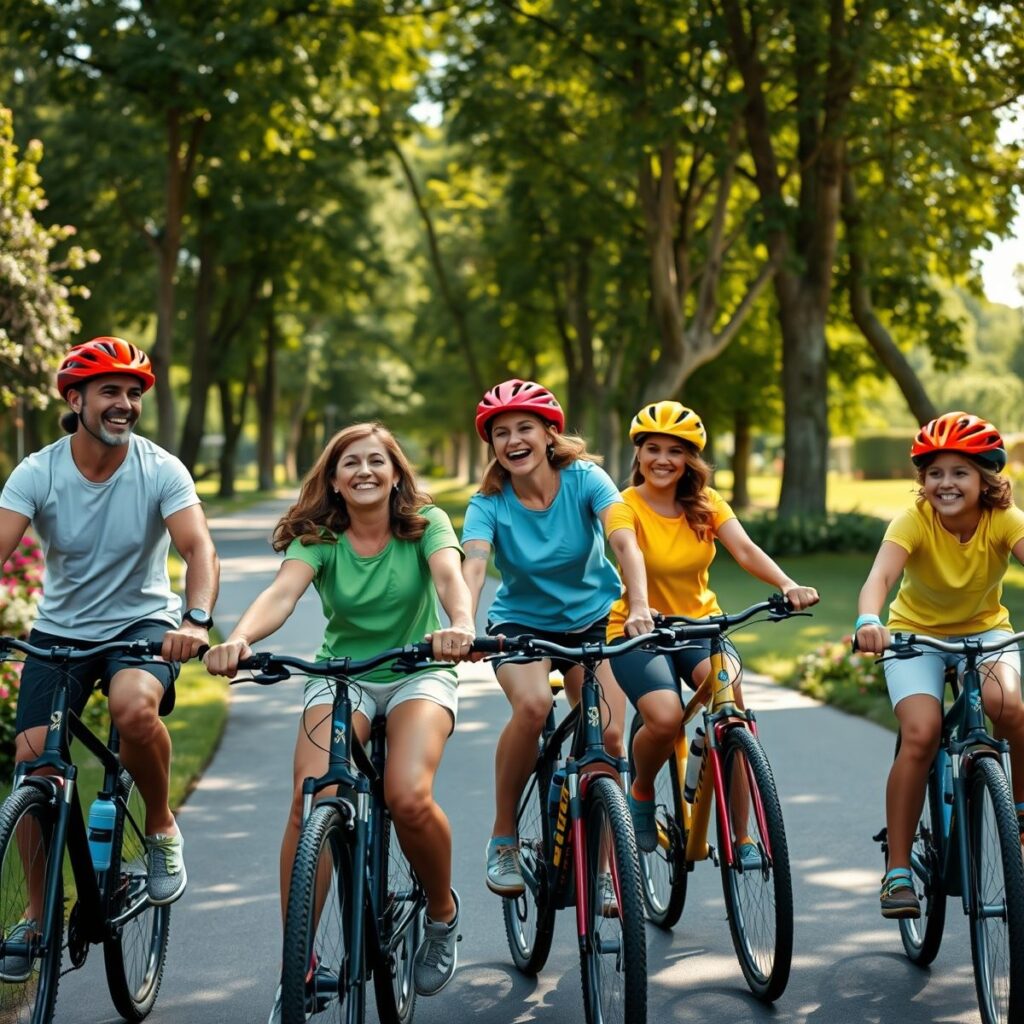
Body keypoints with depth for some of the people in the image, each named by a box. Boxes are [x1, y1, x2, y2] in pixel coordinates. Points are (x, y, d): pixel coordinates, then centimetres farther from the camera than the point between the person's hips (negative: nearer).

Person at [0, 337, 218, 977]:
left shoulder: (161, 470, -13)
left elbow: (199, 547, -24)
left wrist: (197, 619, -44)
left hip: (142, 622, -2)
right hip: (60, 629, 2)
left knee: (136, 707, -34)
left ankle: (162, 828, -6)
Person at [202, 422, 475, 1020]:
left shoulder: (426, 523, -7)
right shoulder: (319, 537, -5)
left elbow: (449, 575, -26)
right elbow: (283, 592, -23)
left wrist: (462, 626, -50)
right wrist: (239, 639, -45)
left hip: (419, 675, -1)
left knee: (409, 797, -29)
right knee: (311, 802, -23)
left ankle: (443, 911, 3)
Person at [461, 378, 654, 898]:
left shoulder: (584, 479, -16)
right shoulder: (488, 504, -15)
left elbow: (625, 543, -30)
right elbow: (473, 567, -32)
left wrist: (639, 606, -49)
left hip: (592, 619, 1)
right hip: (521, 623, -1)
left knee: (607, 734, -17)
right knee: (533, 704, -31)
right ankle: (502, 837, -13)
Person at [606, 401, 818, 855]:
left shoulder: (706, 503, 0)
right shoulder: (626, 507, -10)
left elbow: (745, 549, -16)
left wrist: (788, 586, -35)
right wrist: (639, 609, -51)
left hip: (699, 625, 3)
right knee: (665, 717, -31)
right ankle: (641, 793, 5)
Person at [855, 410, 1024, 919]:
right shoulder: (914, 521, -23)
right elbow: (880, 575, -38)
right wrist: (868, 620, -61)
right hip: (917, 634, -1)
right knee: (920, 734, -23)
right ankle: (898, 869, -13)